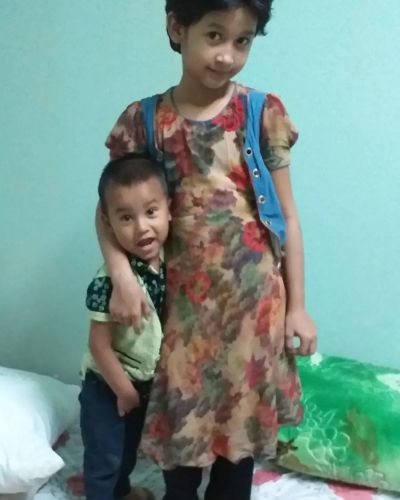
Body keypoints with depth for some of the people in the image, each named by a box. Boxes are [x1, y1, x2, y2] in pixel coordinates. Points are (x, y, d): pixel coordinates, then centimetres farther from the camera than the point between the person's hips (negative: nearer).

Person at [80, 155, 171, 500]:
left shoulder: (170, 264, -11)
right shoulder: (111, 280, -31)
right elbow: (100, 345, -24)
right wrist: (124, 390, -14)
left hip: (148, 382, 7)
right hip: (107, 386, -7)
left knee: (130, 447, 29)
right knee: (105, 456, 12)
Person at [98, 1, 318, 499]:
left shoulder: (264, 112, -5)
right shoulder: (143, 120, -3)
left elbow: (287, 216, 0)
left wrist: (296, 306, 0)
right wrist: (121, 274, -14)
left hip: (252, 298, 0)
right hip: (183, 297, 1)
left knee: (242, 416, 13)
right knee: (179, 421, 12)